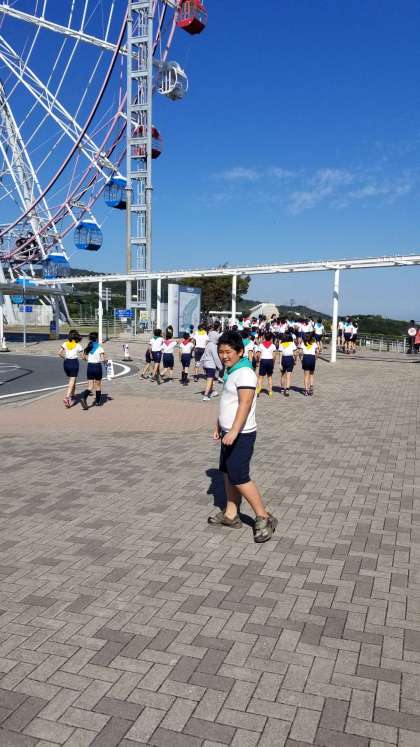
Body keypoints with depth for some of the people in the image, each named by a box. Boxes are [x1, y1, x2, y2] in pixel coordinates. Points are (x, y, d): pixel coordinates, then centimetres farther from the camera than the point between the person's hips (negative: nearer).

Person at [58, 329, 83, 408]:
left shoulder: (65, 344, 4)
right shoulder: (78, 345, -3)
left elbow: (59, 353, -2)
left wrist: (65, 358, 13)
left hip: (66, 362, 4)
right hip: (74, 362, -4)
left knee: (71, 380, 23)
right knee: (72, 381, -6)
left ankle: (72, 395, 34)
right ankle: (67, 397, -23)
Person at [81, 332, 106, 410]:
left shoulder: (88, 347, 3)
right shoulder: (99, 348, -9)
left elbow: (84, 358, 6)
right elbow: (103, 359, -14)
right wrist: (105, 361, 6)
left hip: (90, 367, 3)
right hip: (97, 367, -3)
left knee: (90, 387, 3)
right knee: (98, 385, 14)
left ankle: (84, 398, -22)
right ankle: (97, 402, 23)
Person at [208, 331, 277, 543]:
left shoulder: (244, 373, -18)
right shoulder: (230, 372, 12)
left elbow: (245, 404, -26)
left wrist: (233, 432, -32)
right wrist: (219, 426, 23)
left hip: (241, 435, -10)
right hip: (229, 432, 10)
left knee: (239, 477, -6)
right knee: (228, 473, 15)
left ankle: (264, 518, 5)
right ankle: (230, 515, 27)